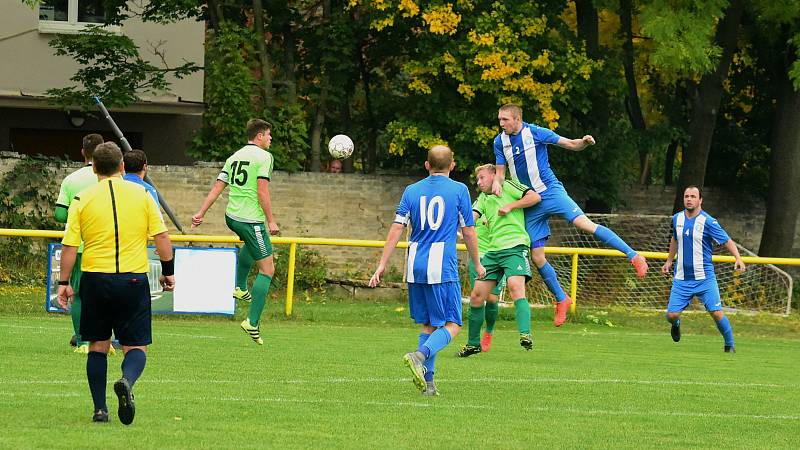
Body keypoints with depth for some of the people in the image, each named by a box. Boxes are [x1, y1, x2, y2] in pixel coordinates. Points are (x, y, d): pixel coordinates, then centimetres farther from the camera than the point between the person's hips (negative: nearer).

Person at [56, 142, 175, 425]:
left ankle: (100, 409, 11)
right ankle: (127, 380, -27)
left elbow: (70, 245, -2)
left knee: (98, 346, 14)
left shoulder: (83, 199, 0)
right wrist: (168, 271, 11)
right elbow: (161, 236, 1)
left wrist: (64, 282, 5)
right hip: (134, 278, 0)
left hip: (95, 278, 1)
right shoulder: (141, 194, 2)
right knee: (135, 346, 5)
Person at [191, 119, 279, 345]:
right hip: (252, 220, -8)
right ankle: (253, 322, -8)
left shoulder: (235, 157, 13)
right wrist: (271, 221, -12)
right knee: (267, 269, -1)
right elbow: (262, 192, -17)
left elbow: (217, 187, 9)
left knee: (251, 242, 41)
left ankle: (240, 287, 35)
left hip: (231, 216, 8)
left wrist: (201, 213, 10)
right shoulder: (263, 157, -9)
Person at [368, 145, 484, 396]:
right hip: (443, 267, -4)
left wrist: (382, 265, 6)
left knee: (428, 324, 14)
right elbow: (468, 232, 4)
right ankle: (420, 356, -28)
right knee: (452, 325, -2)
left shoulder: (412, 191, 9)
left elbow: (396, 229, 4)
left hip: (415, 268, 4)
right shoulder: (459, 190, 0)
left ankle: (428, 382, 7)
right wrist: (477, 264, 17)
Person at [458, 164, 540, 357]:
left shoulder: (507, 186, 5)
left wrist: (510, 206, -8)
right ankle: (473, 343, 17)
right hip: (493, 250, 7)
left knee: (516, 286, -29)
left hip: (515, 246, -7)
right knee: (477, 296, 5)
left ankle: (525, 334, -40)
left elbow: (535, 197, -5)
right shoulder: (483, 199, 23)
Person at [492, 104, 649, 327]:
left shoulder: (535, 132, -8)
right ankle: (561, 299, 19)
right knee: (536, 256, 1)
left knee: (583, 223, -26)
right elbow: (500, 172, 14)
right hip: (529, 203, 5)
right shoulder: (500, 142, 5)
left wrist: (584, 142, -28)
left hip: (550, 191, -5)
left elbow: (571, 144, -5)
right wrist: (497, 183, -11)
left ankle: (634, 256, -22)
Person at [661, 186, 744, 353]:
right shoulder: (677, 219, 6)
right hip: (682, 278, 4)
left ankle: (729, 345, 7)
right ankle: (676, 324, 34)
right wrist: (669, 261, 30)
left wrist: (738, 258, -29)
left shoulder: (708, 222, -10)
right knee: (671, 315, -3)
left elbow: (727, 241, -14)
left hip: (704, 278, -4)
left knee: (716, 313, -13)